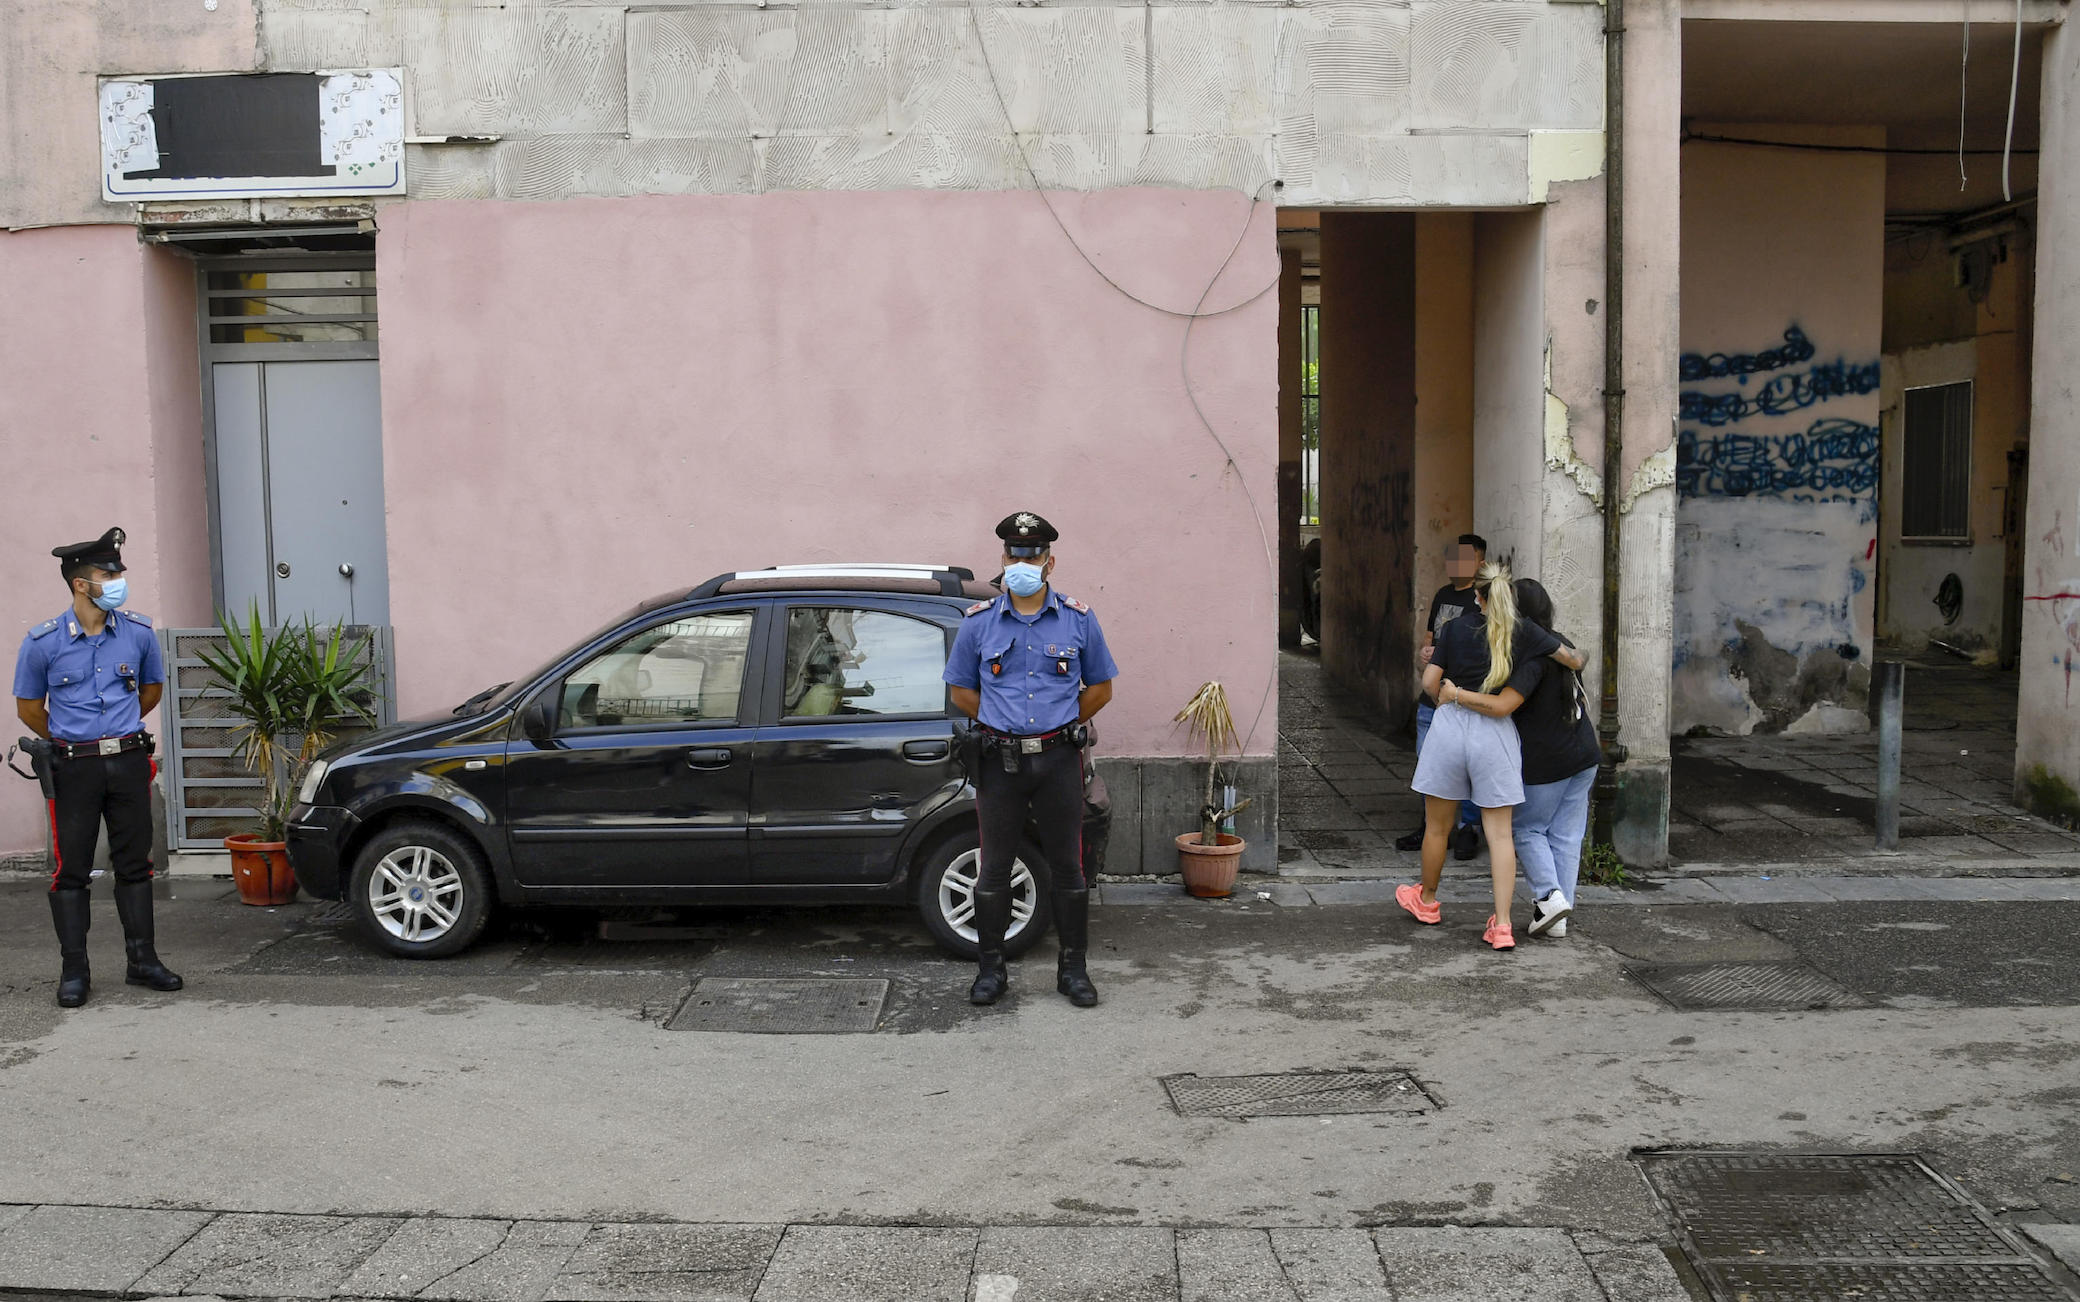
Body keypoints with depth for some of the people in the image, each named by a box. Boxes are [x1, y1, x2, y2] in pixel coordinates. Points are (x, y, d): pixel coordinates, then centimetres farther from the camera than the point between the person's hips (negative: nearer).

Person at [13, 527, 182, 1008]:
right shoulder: (43, 642, -7)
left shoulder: (138, 633, 1)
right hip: (73, 768, -2)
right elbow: (29, 707, 6)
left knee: (134, 864, 8)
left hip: (129, 762, 2)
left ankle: (142, 960, 17)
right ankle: (73, 971, 10)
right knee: (71, 871, 2)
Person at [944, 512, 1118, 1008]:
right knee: (995, 867, 5)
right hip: (999, 761, 0)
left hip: (1058, 759, 0)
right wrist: (1002, 724, 5)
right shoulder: (979, 622, 4)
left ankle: (1073, 968, 16)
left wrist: (1060, 726, 6)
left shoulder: (1078, 619, 4)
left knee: (1067, 867, 5)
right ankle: (990, 968, 16)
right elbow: (962, 691, 12)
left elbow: (1100, 687, 11)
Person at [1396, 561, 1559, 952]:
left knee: (1437, 826, 16)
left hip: (1450, 727, 1)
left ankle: (1427, 901, 35)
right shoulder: (1525, 634, 1)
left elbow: (1429, 681, 1)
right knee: (1499, 832, 5)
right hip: (1495, 733, 0)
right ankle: (1501, 925, 1)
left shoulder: (1456, 628, 3)